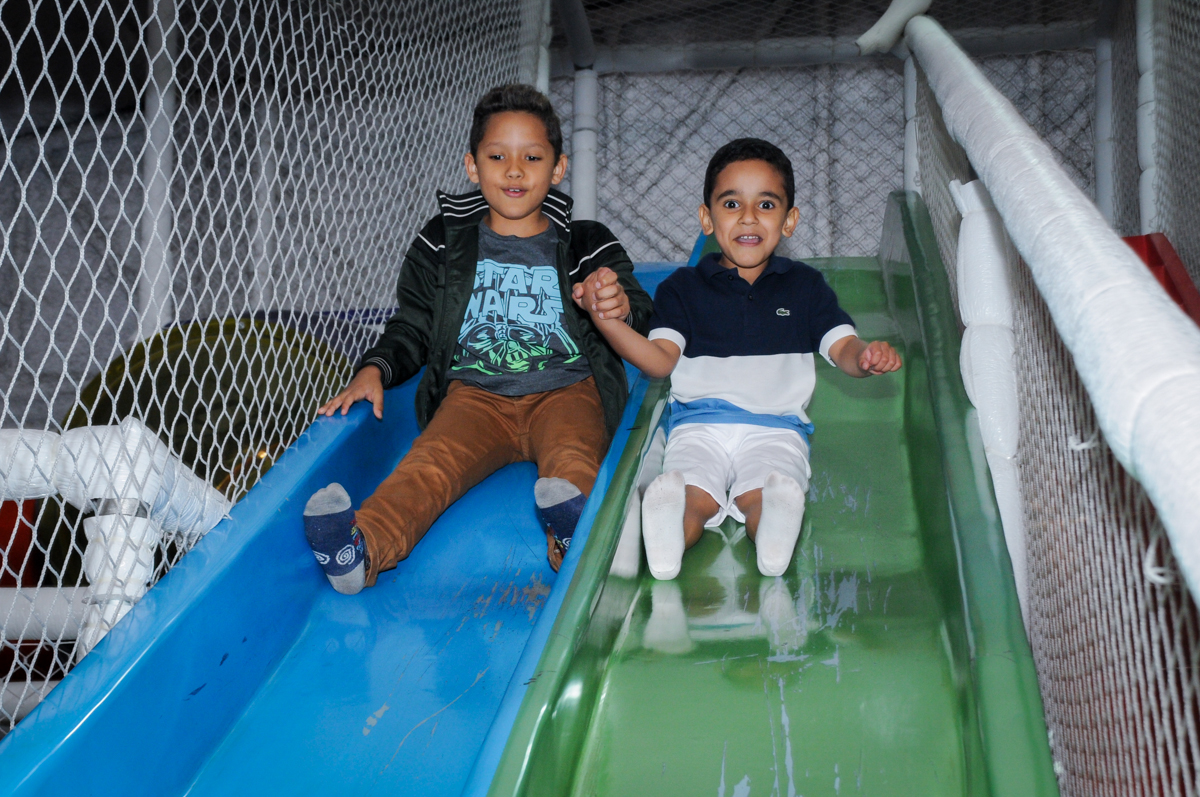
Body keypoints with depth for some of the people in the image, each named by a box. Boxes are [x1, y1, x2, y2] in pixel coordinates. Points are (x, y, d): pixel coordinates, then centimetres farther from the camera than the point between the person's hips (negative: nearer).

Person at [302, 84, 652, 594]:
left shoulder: (587, 246, 15)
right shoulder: (442, 246, 17)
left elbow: (641, 321, 9)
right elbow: (411, 328, 22)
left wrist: (620, 309, -17)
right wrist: (374, 370, 0)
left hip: (565, 389, 0)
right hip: (476, 391, 0)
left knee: (572, 457, -35)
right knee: (433, 459, -31)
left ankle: (573, 534, -66)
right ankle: (362, 547, -57)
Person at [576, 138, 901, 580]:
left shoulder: (806, 286, 19)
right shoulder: (683, 288, 16)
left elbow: (843, 348, 9)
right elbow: (661, 360, 4)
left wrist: (867, 357, -17)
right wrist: (606, 319, -13)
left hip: (775, 426, 0)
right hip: (699, 421, 0)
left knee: (758, 496, -34)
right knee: (695, 495, -32)